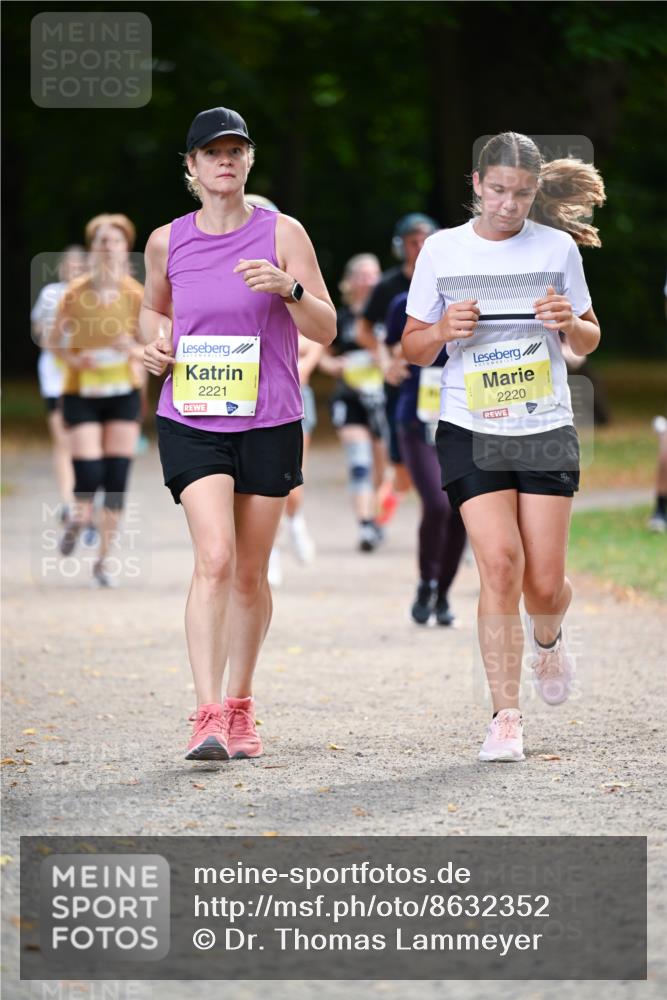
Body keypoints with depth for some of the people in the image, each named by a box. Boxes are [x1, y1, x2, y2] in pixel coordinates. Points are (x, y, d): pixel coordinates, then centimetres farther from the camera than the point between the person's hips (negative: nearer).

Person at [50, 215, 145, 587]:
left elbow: (149, 348, 4)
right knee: (89, 475, -12)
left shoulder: (135, 295, -4)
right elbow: (57, 341, 3)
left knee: (117, 478, -2)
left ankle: (107, 557, 10)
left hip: (124, 391, 1)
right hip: (81, 392, -1)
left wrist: (134, 350, -19)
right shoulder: (75, 293, -7)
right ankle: (80, 515, 24)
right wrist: (75, 359, -17)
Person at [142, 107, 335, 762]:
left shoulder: (282, 234, -1)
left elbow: (325, 330, -2)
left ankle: (239, 707, 25)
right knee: (214, 559, -18)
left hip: (269, 423, 0)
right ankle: (207, 715, -20)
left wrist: (288, 289, -20)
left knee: (249, 573, 8)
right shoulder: (167, 242, 4)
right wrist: (154, 344, 2)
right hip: (190, 420, 0)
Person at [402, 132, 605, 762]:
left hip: (547, 431, 1)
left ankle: (546, 639, 37)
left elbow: (589, 342, 13)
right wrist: (444, 330, -13)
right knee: (499, 565, -15)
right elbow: (414, 348, 9)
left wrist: (569, 323, -10)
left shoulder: (557, 247, 4)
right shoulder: (442, 250, 2)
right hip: (470, 430, -1)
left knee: (545, 584, 0)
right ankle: (506, 718, -7)